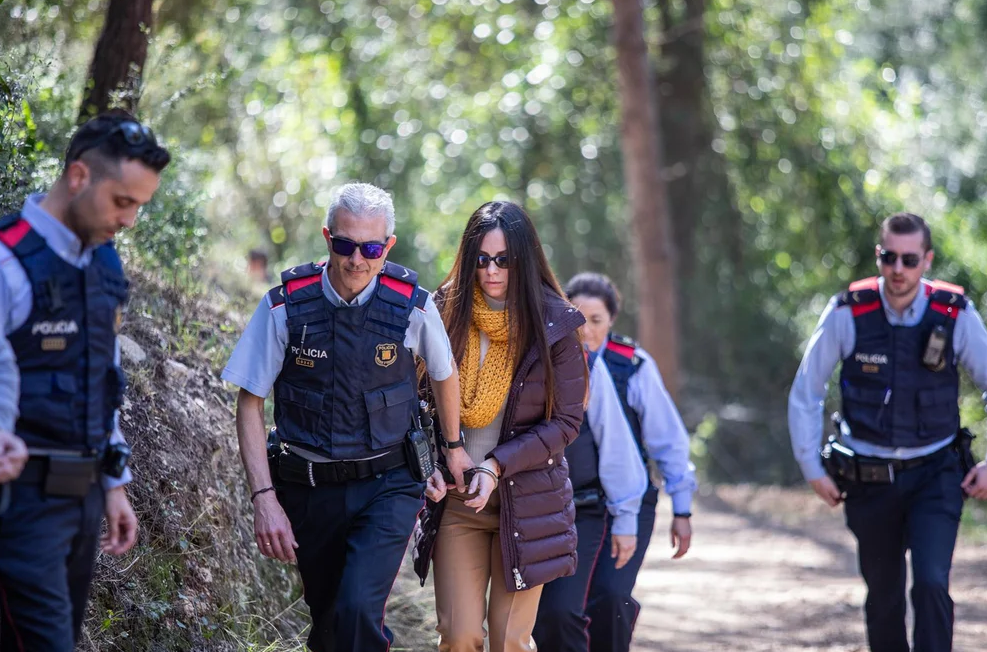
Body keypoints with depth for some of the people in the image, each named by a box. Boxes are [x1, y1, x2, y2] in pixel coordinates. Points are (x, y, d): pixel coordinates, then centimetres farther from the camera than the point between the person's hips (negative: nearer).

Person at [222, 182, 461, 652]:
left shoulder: (412, 305, -9)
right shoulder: (286, 305, -10)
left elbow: (445, 375, 11)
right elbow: (250, 404, -4)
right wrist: (264, 498, -12)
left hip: (387, 486, -1)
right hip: (308, 489, 1)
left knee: (358, 609, -22)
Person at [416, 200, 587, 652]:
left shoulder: (556, 325, -4)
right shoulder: (446, 312, 1)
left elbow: (565, 422, -4)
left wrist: (497, 465, -13)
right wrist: (445, 449, -8)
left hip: (526, 499, -1)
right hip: (457, 497, 1)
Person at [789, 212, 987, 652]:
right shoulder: (848, 314, -11)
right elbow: (805, 393, 0)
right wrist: (812, 468, -1)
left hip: (935, 474, -1)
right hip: (870, 479, 1)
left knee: (931, 585, -18)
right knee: (883, 596, 11)